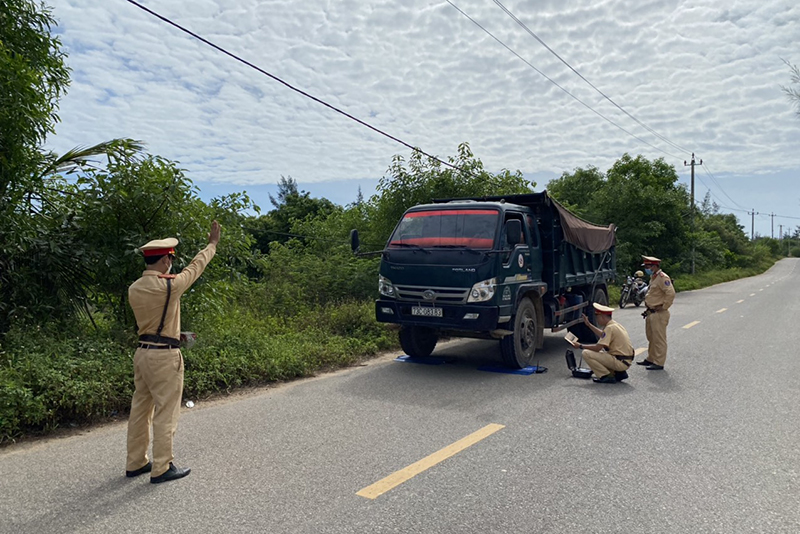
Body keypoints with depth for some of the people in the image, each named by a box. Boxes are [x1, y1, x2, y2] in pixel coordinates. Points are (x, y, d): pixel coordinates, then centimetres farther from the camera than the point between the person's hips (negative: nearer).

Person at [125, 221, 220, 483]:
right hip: (165, 356, -8)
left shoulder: (134, 289, 4)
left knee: (140, 410, 15)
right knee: (165, 413, 1)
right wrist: (212, 244, 11)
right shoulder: (169, 285, -17)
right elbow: (194, 268, -2)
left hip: (142, 352, 8)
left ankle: (135, 463, 26)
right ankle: (162, 468, 8)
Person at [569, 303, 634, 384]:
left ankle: (606, 376, -9)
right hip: (626, 361, 10)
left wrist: (581, 346, -7)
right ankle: (619, 373, 16)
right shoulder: (616, 324, 11)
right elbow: (603, 335, 30)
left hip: (620, 362, -10)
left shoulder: (610, 328, -18)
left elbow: (597, 348, -19)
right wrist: (589, 324, 29)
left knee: (586, 353, -12)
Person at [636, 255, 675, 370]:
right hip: (651, 313, 10)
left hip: (659, 314, -10)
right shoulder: (653, 277, 15)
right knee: (651, 338, 19)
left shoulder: (663, 277, -17)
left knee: (659, 339, -4)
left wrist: (663, 307, -19)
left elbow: (671, 293, -25)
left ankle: (659, 363, 2)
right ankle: (651, 359, 30)